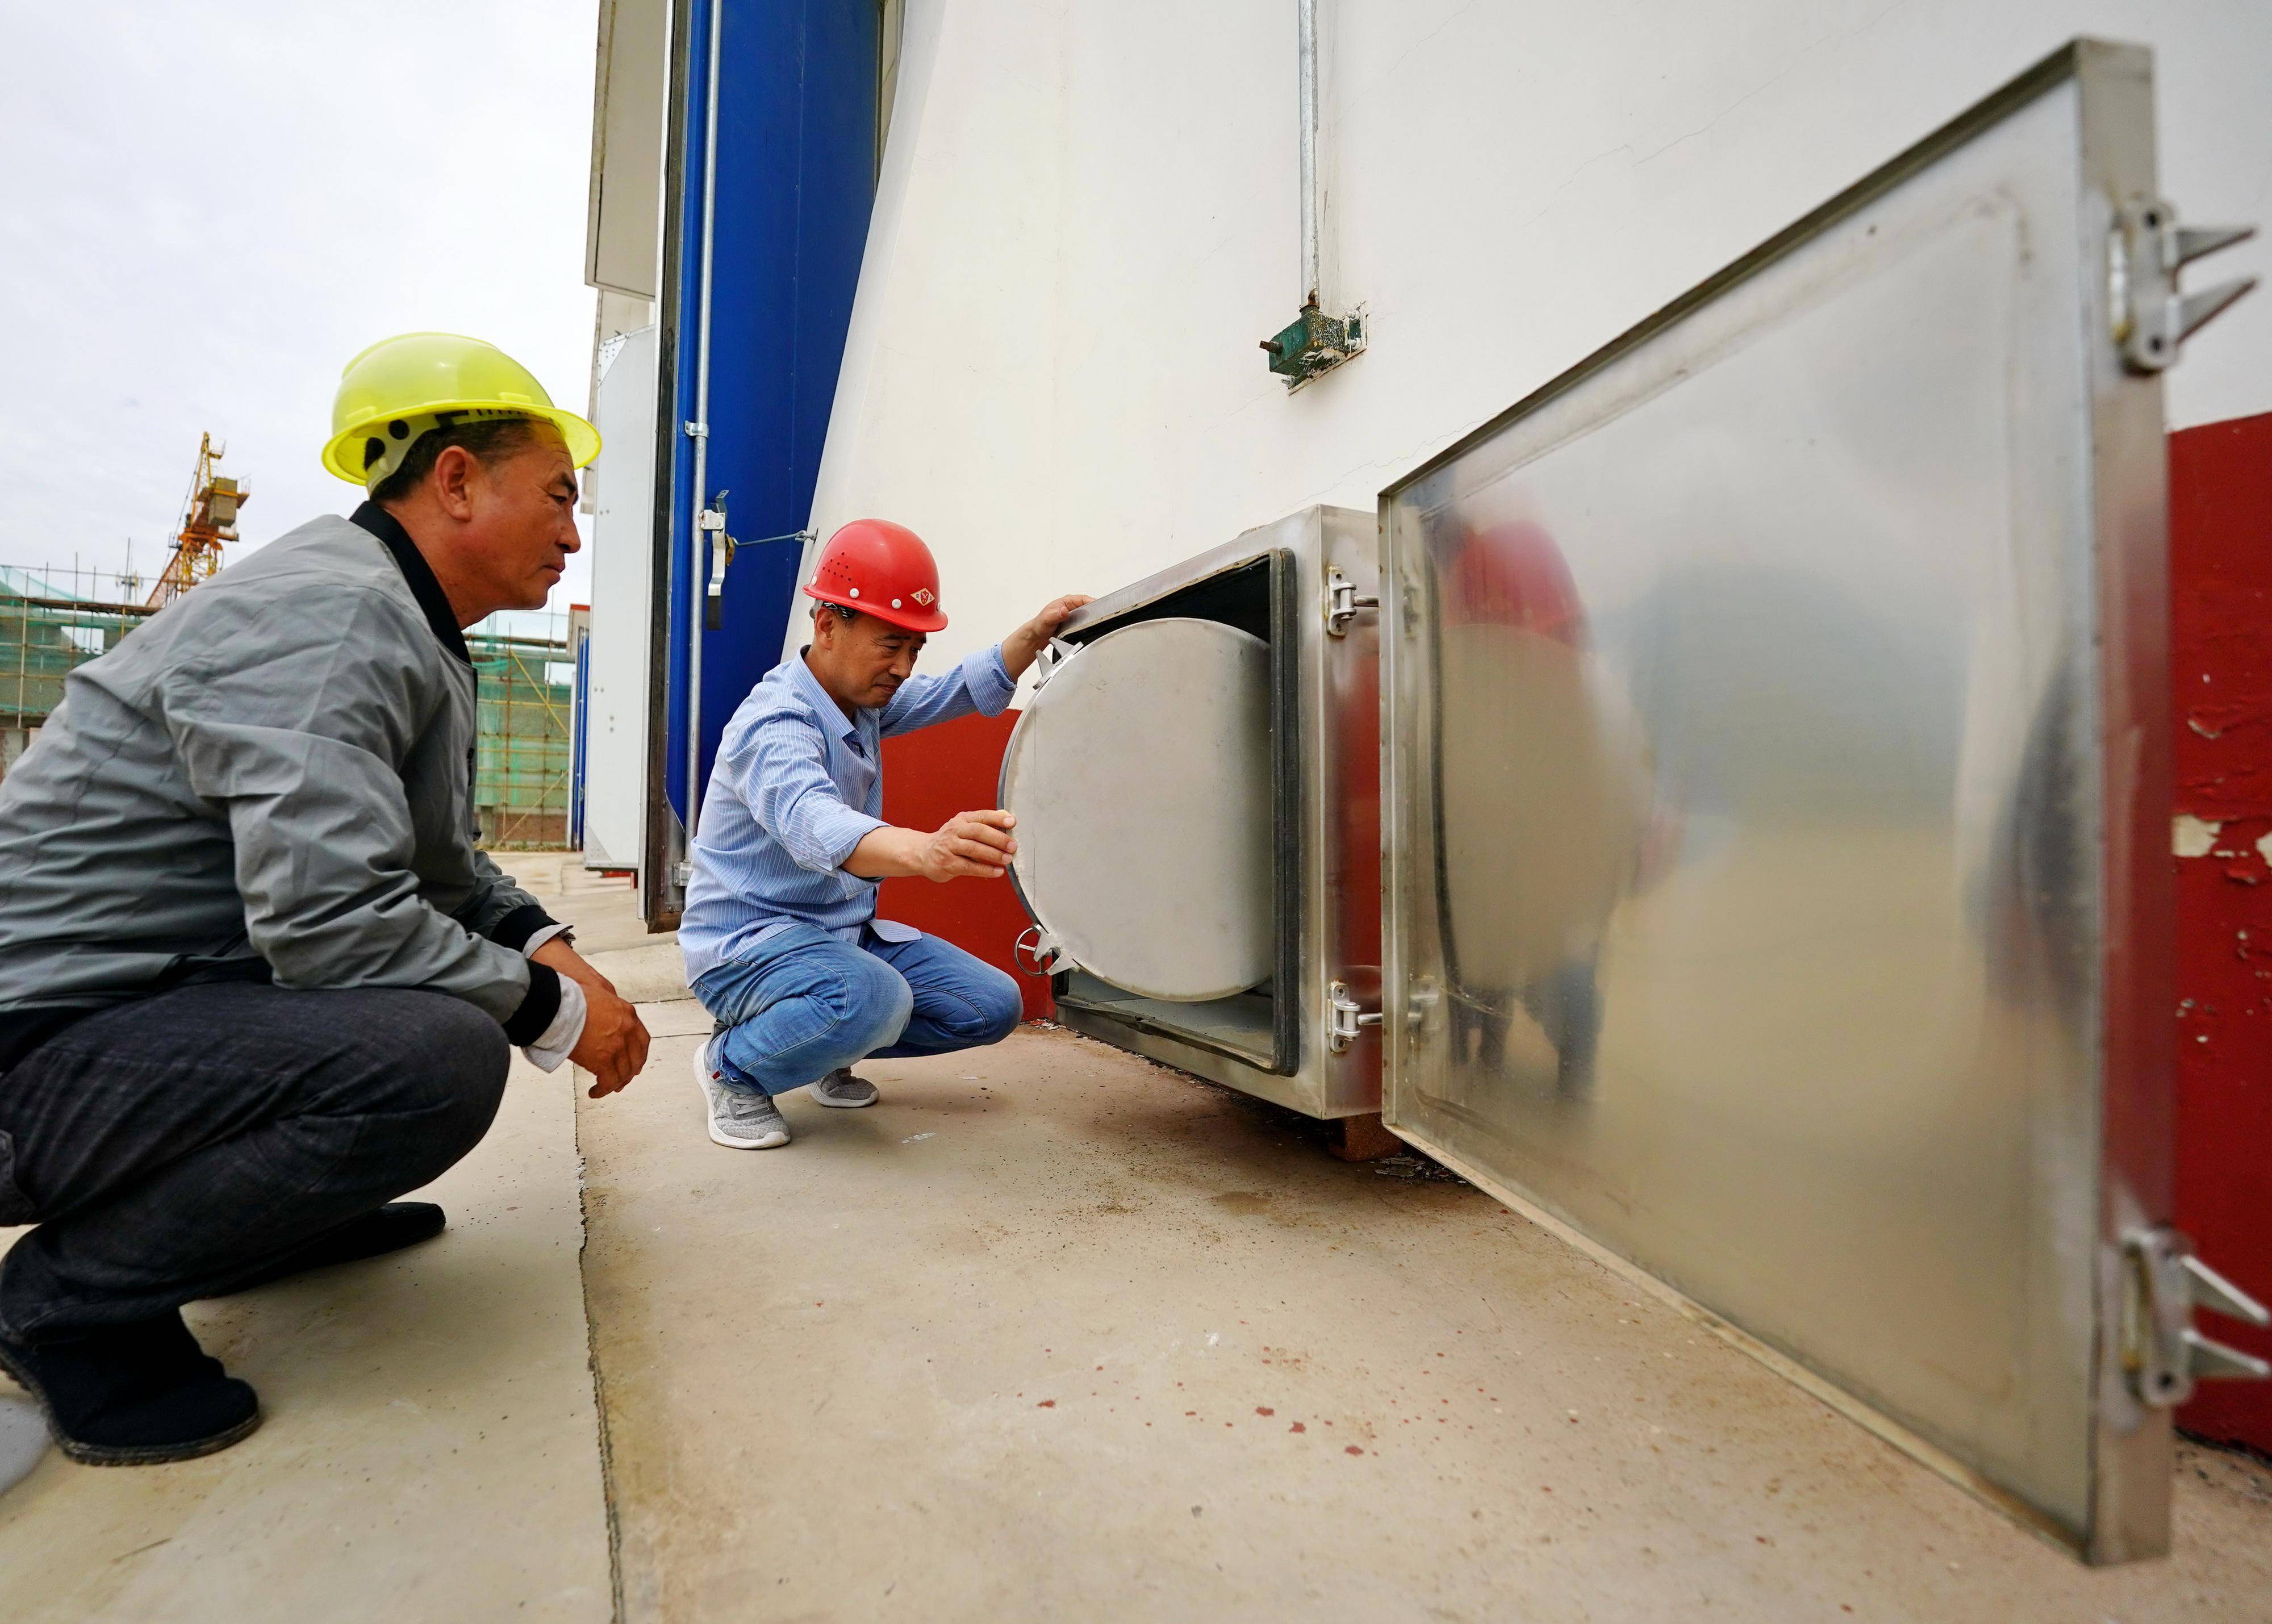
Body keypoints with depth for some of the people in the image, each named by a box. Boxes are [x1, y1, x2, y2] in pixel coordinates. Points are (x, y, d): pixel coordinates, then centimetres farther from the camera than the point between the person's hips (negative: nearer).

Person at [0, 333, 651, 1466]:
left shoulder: (409, 631, 11)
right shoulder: (331, 612, -22)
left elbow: (440, 870, 16)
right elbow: (332, 918, -32)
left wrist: (548, 946, -2)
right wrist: (557, 1014, -19)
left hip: (173, 989, 10)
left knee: (488, 955, 11)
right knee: (439, 1057, -32)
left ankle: (275, 1203, 18)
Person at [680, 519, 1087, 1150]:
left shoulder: (867, 699, 2)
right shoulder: (775, 722, -25)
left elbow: (968, 690, 14)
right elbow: (811, 821, -46)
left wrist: (1035, 634, -6)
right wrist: (925, 850, -67)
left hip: (845, 930, 8)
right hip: (746, 944, -8)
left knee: (993, 1005, -4)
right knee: (874, 997, -38)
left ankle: (830, 1050, 17)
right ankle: (732, 1067, -7)